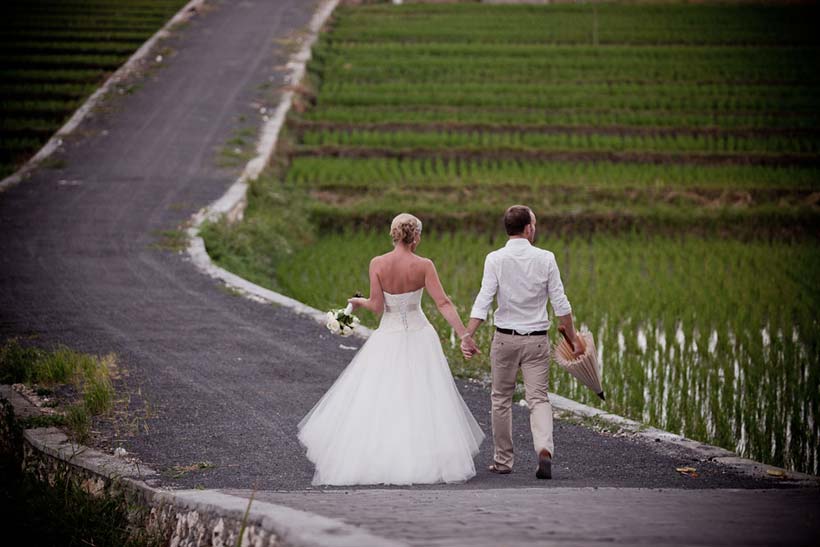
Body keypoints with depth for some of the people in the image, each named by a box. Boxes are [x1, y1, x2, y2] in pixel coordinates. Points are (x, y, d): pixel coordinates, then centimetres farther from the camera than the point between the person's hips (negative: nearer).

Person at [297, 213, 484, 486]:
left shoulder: (378, 263, -11)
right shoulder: (424, 266, -11)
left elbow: (377, 306, -12)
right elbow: (443, 304, -15)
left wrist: (359, 302, 9)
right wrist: (465, 335, -14)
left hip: (388, 339, 0)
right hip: (420, 337, 0)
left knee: (376, 402, 9)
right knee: (423, 402, 9)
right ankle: (425, 460, 11)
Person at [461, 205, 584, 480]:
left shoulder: (495, 259, -7)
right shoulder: (545, 259, -4)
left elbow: (484, 300, -14)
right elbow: (560, 303, -2)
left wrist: (468, 336, -14)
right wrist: (573, 337, 7)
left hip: (505, 338, 0)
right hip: (537, 339, 0)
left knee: (501, 399, 14)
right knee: (539, 398, 3)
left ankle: (503, 460, 20)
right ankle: (545, 450, -22)